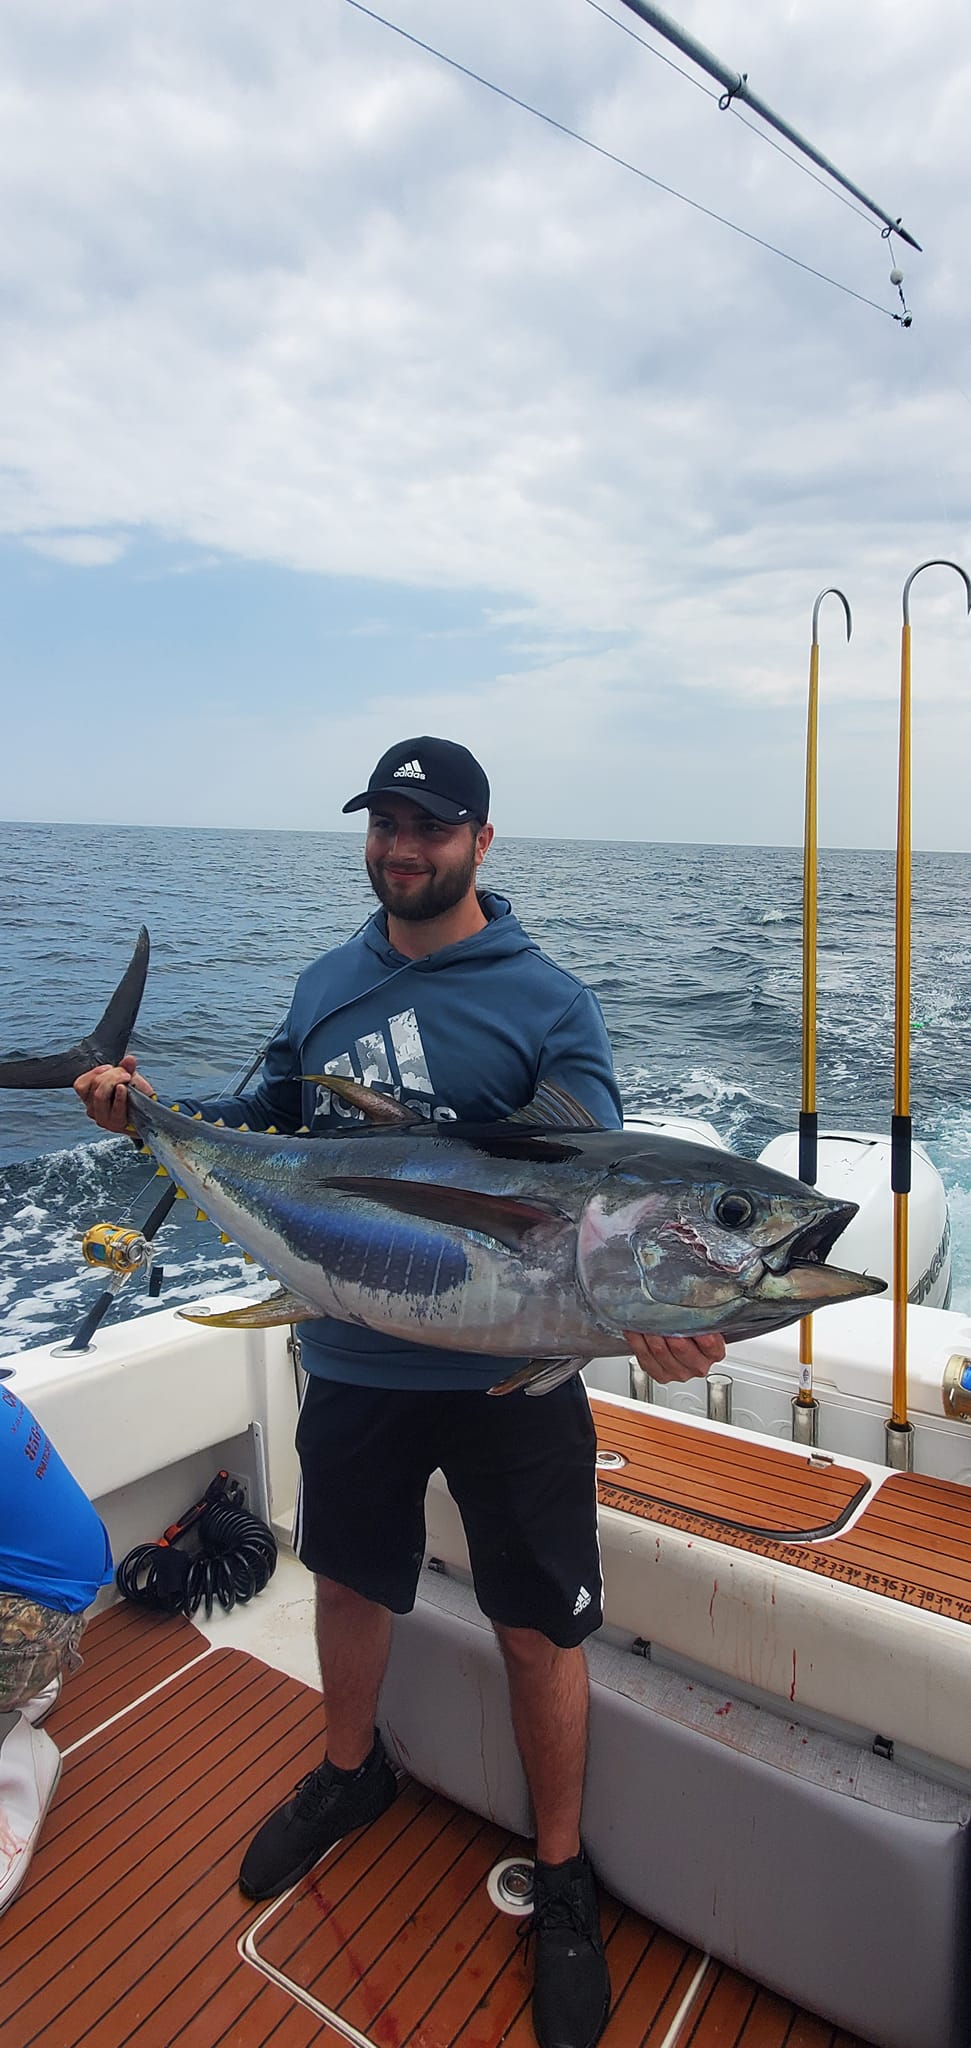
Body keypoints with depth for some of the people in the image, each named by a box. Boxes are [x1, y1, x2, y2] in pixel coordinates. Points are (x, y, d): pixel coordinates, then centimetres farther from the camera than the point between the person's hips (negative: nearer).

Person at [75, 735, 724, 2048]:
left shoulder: (547, 1002, -11)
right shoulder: (329, 986, 4)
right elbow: (270, 1123, 12)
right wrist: (148, 1108, -4)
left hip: (509, 1377, -4)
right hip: (350, 1362, 5)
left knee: (540, 1629, 10)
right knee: (349, 1578, 24)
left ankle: (562, 1879, 37)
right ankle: (350, 1772, 55)